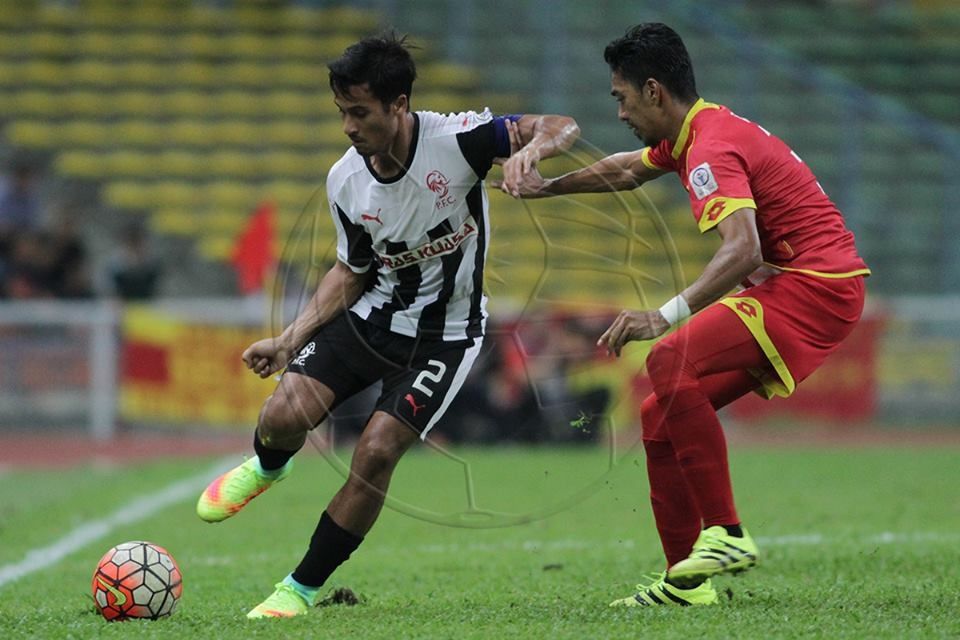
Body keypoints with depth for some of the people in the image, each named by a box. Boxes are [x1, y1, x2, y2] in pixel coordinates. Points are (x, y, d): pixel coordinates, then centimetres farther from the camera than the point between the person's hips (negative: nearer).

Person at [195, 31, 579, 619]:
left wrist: (532, 147, -43)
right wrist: (291, 340, -1)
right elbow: (352, 271, 7)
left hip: (445, 333, -3)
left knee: (376, 453, -19)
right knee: (286, 413, -17)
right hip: (373, 312, 4)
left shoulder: (456, 140, -20)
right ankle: (265, 468, 24)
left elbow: (561, 128, -19)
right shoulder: (346, 180, -7)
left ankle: (303, 589, -1)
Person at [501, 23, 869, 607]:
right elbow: (627, 169, 36)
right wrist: (549, 186, 41)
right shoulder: (692, 134, 13)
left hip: (814, 285, -11)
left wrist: (667, 316, -44)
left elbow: (743, 251, -35)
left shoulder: (712, 150, -19)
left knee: (672, 363, -28)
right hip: (792, 284, 11)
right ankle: (685, 580, 10)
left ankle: (727, 535, -25)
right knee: (662, 417, 8)